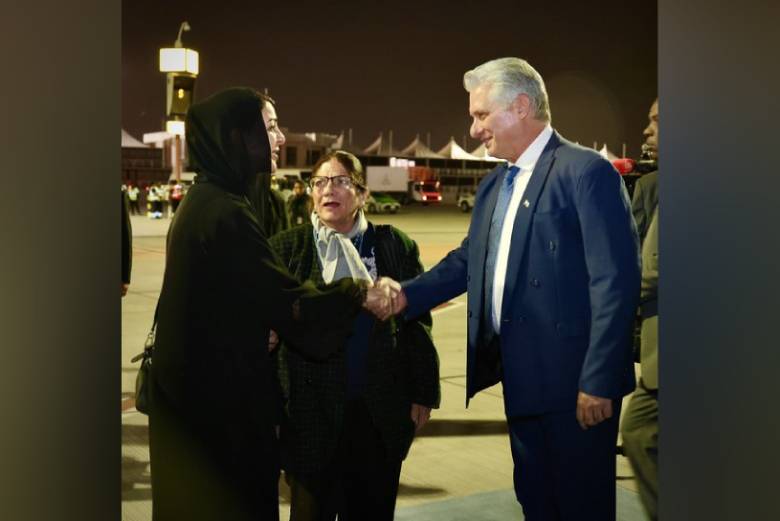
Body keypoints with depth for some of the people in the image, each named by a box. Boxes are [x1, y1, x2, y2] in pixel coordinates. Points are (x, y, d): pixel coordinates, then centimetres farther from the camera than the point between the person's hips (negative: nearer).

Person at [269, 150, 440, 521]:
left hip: (381, 412, 1)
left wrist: (424, 393, 4)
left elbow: (418, 322, 5)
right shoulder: (286, 248, 0)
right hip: (312, 411, -1)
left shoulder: (396, 246, 3)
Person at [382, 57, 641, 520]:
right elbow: (467, 261, 17)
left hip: (573, 380, -8)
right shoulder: (493, 186, 14)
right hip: (521, 378, 8)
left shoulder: (586, 171, -12)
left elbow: (616, 282, -17)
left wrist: (598, 382, -19)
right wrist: (406, 297, 2)